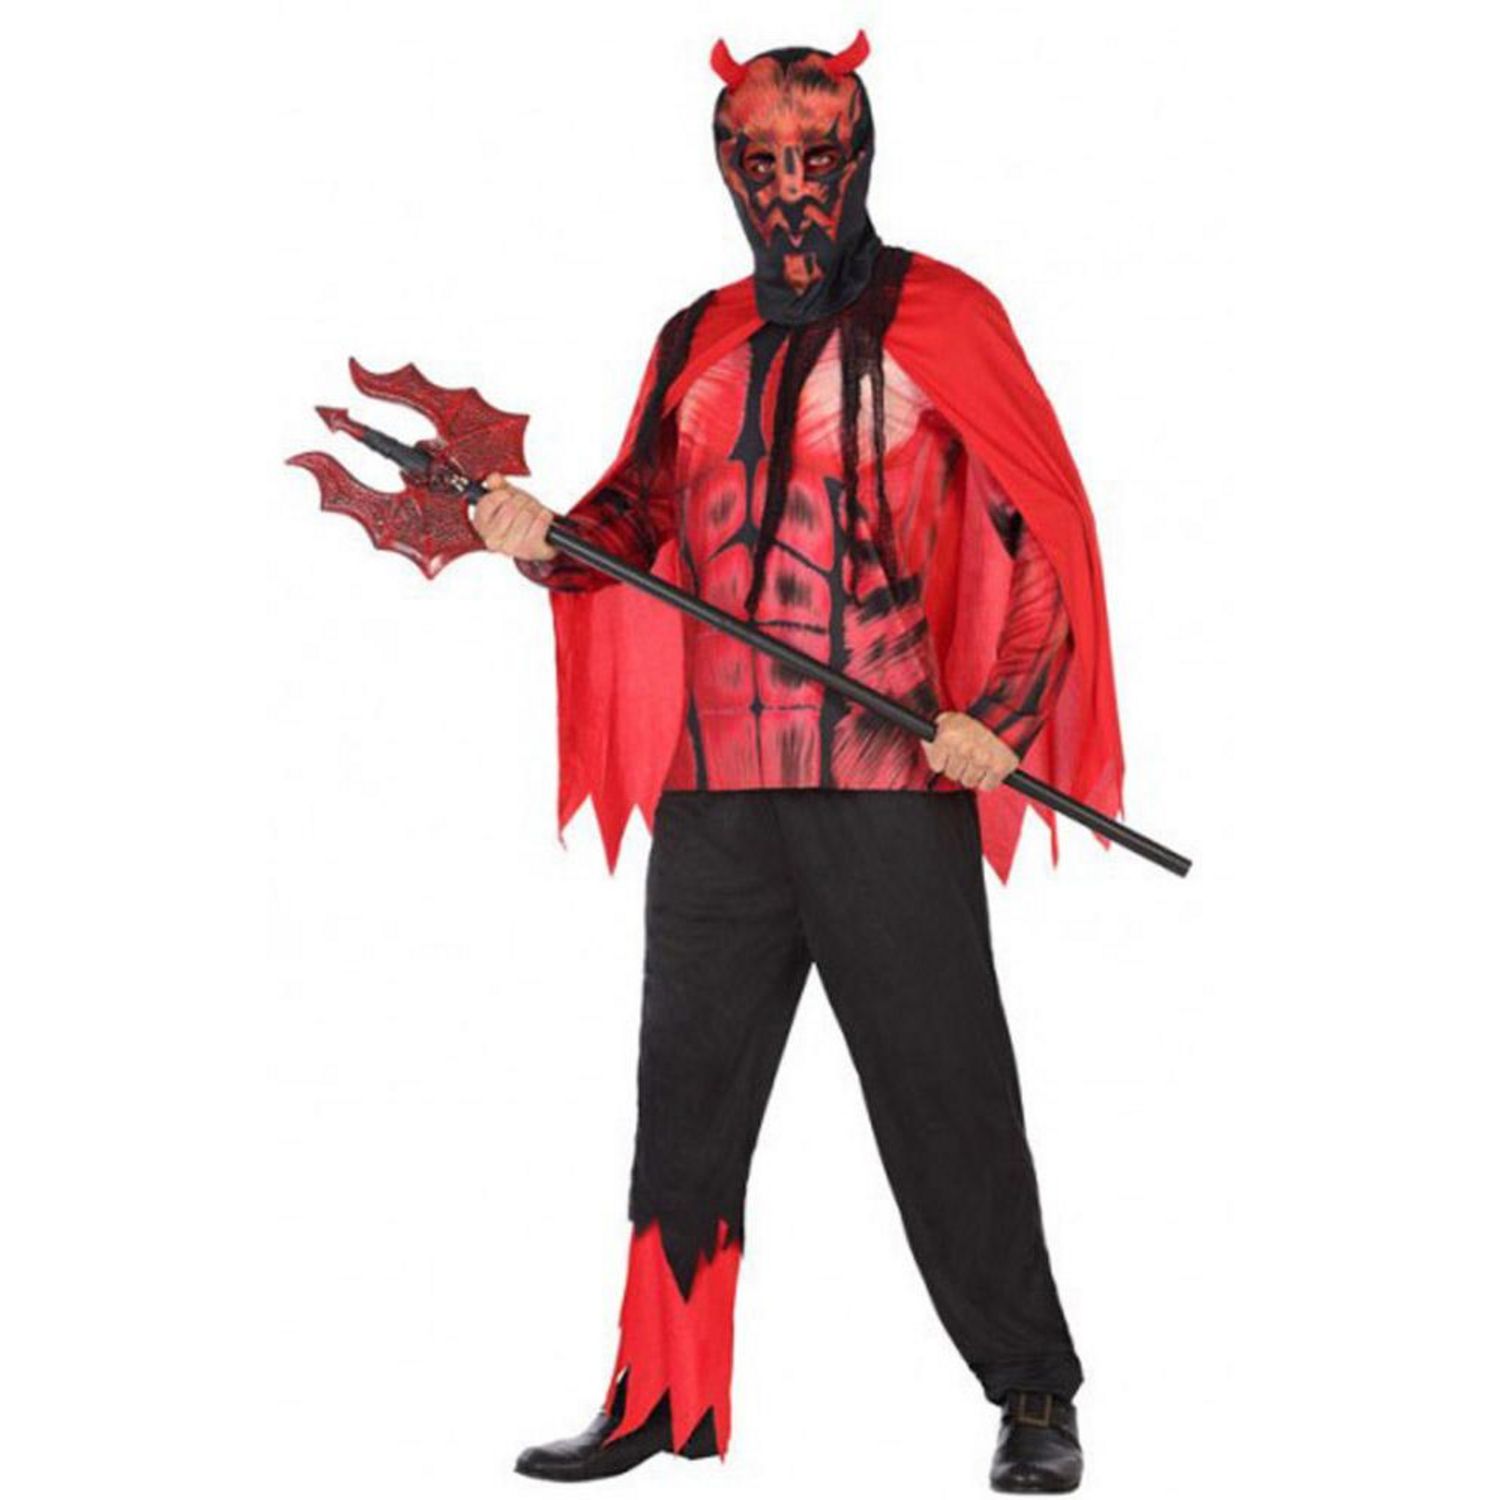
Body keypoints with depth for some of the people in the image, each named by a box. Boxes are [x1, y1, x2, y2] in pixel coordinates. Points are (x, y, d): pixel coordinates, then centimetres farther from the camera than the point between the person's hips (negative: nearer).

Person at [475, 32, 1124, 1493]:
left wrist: (996, 713, -12)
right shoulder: (695, 344, 14)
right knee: (685, 1096, 8)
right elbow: (640, 513, 21)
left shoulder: (939, 318, 0)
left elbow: (1042, 530, -2)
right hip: (713, 790, 5)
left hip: (893, 784, -5)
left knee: (944, 1096, 0)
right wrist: (545, 536, -1)